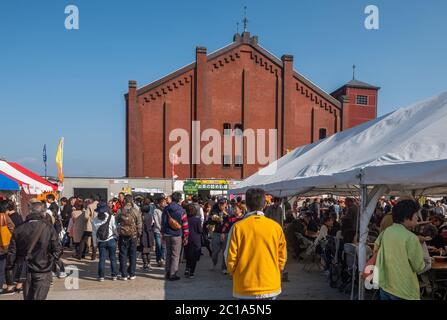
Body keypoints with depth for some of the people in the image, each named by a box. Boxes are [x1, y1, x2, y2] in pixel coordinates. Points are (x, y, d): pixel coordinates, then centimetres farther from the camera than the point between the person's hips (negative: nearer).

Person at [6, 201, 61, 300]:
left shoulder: (19, 229, -3)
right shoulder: (48, 228, -12)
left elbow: (12, 251, 0)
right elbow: (57, 249, -10)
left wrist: (10, 267, 11)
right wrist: (50, 263, 6)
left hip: (25, 271, 4)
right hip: (42, 272, -4)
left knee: (28, 297, 19)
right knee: (39, 297, 0)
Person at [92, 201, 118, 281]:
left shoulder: (95, 219, 1)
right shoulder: (111, 217, -8)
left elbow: (94, 232, 6)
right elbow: (115, 229, -6)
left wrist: (95, 243, 14)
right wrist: (117, 236, 10)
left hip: (101, 242, 2)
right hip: (111, 240, -2)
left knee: (102, 259, 7)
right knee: (113, 258, 6)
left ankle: (101, 276, 6)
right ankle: (114, 275, 11)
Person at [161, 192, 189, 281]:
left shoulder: (166, 209, 2)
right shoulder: (181, 210, -10)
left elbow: (162, 222, 7)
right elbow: (185, 225, -8)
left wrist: (163, 233, 16)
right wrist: (185, 237, 0)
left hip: (167, 234, 5)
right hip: (177, 235, -5)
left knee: (168, 254, 15)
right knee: (175, 255, 3)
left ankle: (168, 273, 21)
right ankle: (172, 274, 4)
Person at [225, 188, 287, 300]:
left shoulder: (238, 227, -10)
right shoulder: (276, 226, -4)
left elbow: (230, 257, -6)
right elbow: (282, 256, 3)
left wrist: (235, 274, 13)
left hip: (245, 287, -1)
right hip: (271, 287, 2)